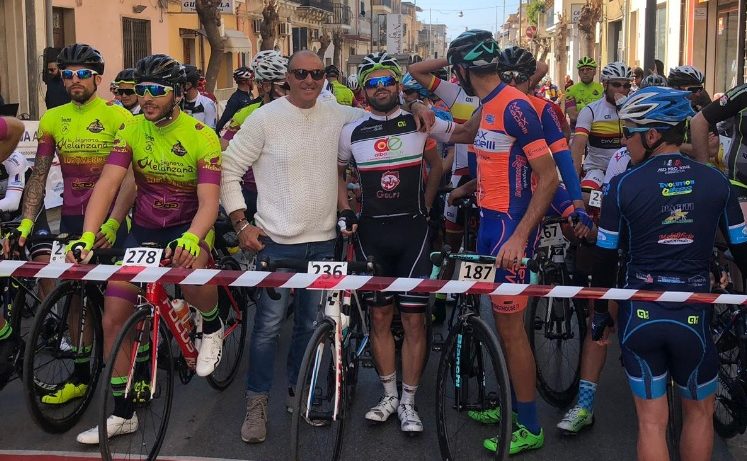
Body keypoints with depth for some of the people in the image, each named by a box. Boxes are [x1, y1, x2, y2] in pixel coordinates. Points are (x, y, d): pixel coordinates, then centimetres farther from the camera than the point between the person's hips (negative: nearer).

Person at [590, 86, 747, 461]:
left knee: (651, 420, 11)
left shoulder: (623, 186, -8)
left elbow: (605, 258, -3)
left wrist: (600, 313, 10)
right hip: (694, 314, 1)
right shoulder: (716, 182, -3)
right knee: (699, 411, 21)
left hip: (640, 314, 0)